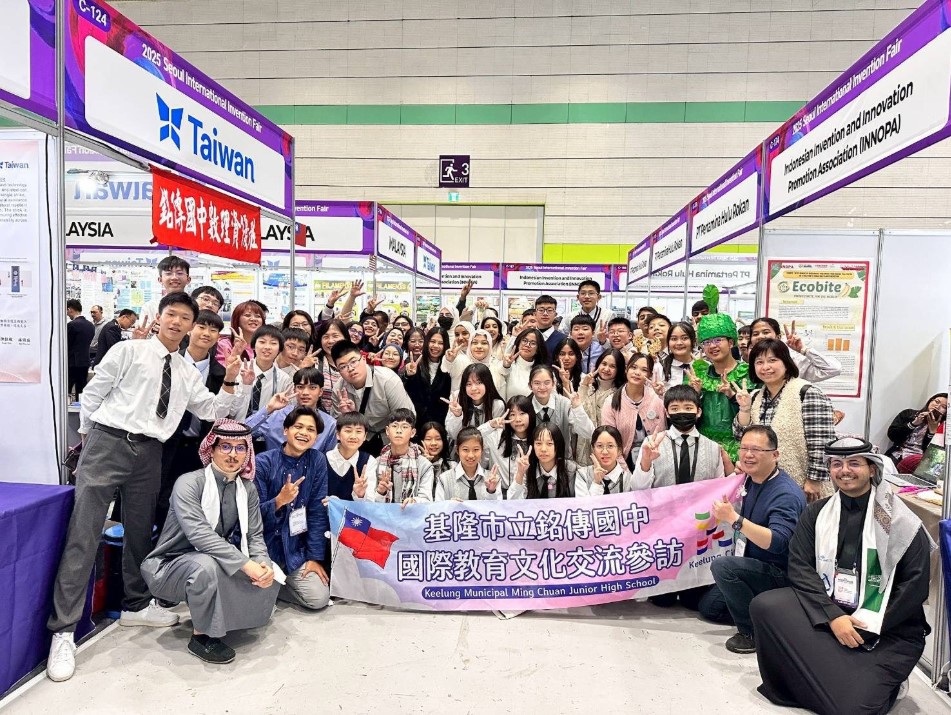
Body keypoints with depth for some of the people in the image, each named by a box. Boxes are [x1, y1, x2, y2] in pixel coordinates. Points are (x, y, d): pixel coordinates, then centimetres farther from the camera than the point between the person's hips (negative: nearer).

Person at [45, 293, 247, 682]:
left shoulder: (187, 372, 14)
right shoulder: (129, 350, 1)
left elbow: (212, 410, 11)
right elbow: (92, 393, 3)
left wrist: (230, 380, -2)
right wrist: (90, 437, 8)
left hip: (149, 453, 5)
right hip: (108, 443, -4)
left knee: (140, 532, 15)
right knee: (83, 534, -7)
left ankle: (136, 605, 31)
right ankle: (63, 630, -1)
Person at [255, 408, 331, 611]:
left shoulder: (317, 461, -4)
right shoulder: (263, 462, -10)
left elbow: (318, 512, -3)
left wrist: (315, 557, -6)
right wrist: (279, 500, -29)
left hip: (295, 549, 3)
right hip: (264, 546, -2)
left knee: (319, 598, -10)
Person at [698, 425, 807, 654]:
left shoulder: (786, 494, -25)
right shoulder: (750, 480, 0)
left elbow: (777, 542, -37)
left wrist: (734, 518, -41)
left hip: (780, 575, -9)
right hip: (754, 568, 9)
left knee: (723, 566, -32)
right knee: (709, 607, 12)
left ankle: (754, 633, -12)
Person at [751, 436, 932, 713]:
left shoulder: (899, 520, -4)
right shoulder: (816, 513, 4)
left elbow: (914, 586, -7)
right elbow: (800, 568, -3)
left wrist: (868, 627, -14)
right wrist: (833, 616, -17)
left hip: (889, 631, -2)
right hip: (826, 612, 3)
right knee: (765, 606, -23)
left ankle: (884, 682, 13)